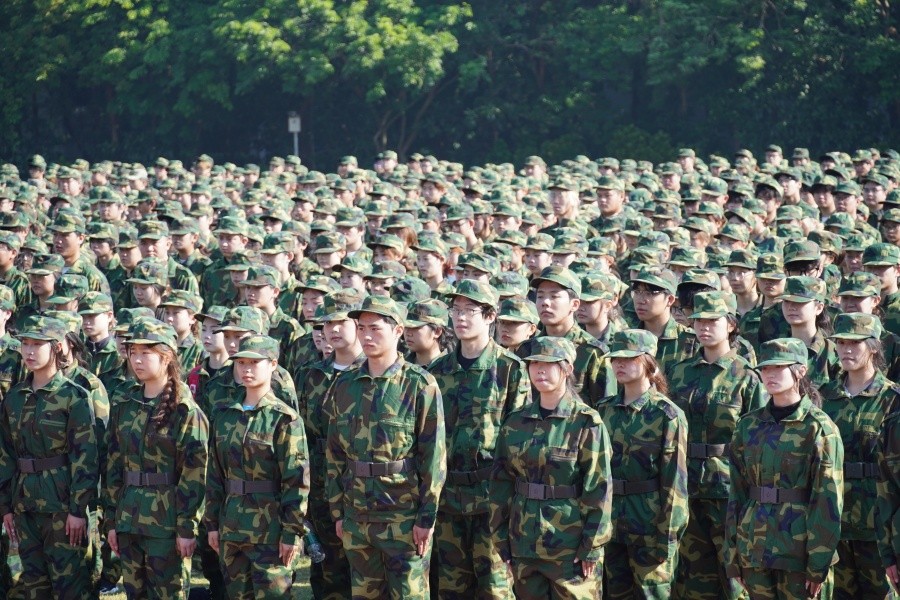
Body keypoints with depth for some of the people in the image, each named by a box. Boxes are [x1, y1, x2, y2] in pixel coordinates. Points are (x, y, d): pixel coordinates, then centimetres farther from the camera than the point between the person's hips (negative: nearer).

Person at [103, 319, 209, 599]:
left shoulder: (184, 411, -9)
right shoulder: (124, 404, 8)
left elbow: (194, 474, -11)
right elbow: (113, 464, 11)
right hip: (128, 519, 6)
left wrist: (187, 528, -14)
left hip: (166, 522, -6)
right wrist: (111, 520, 9)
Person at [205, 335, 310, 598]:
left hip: (270, 529, -6)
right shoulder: (224, 415, 9)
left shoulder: (285, 419, -7)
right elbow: (215, 473, 13)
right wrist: (212, 522, 10)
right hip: (231, 527, 6)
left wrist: (292, 532, -14)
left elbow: (297, 481, -10)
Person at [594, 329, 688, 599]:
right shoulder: (604, 411, 8)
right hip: (610, 523, 5)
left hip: (649, 524, -5)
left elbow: (674, 482, -10)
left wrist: (668, 537, -13)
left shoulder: (667, 415, -8)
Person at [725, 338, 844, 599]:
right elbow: (737, 491, 10)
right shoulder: (749, 425, 8)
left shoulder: (819, 428, -7)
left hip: (799, 552, -5)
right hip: (755, 546, 5)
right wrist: (733, 555, 6)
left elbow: (828, 500, -9)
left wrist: (819, 563, -13)